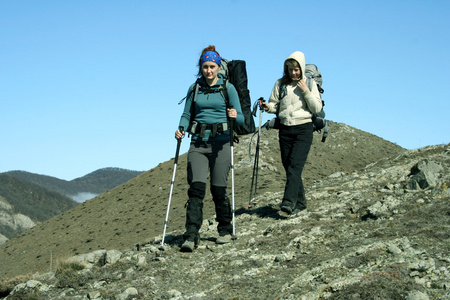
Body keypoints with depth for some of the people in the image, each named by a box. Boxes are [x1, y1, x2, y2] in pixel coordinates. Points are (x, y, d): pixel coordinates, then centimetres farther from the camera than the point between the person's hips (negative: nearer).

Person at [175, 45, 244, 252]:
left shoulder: (228, 88, 2)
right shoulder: (194, 88, 10)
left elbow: (240, 118, 1)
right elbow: (187, 115, 13)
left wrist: (235, 116, -22)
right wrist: (181, 129, -7)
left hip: (220, 142, -2)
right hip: (198, 142, 2)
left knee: (218, 189, 0)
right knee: (196, 187, -11)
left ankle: (225, 231, 22)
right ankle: (191, 237, -15)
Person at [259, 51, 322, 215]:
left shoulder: (310, 84, 3)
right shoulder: (280, 84, 8)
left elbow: (317, 108, -1)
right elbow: (275, 104, 12)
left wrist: (305, 91, -11)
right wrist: (267, 107, -11)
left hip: (303, 129, -4)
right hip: (285, 129, 4)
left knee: (295, 165, -17)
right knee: (288, 166, 4)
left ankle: (289, 201, -25)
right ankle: (300, 201, 17)